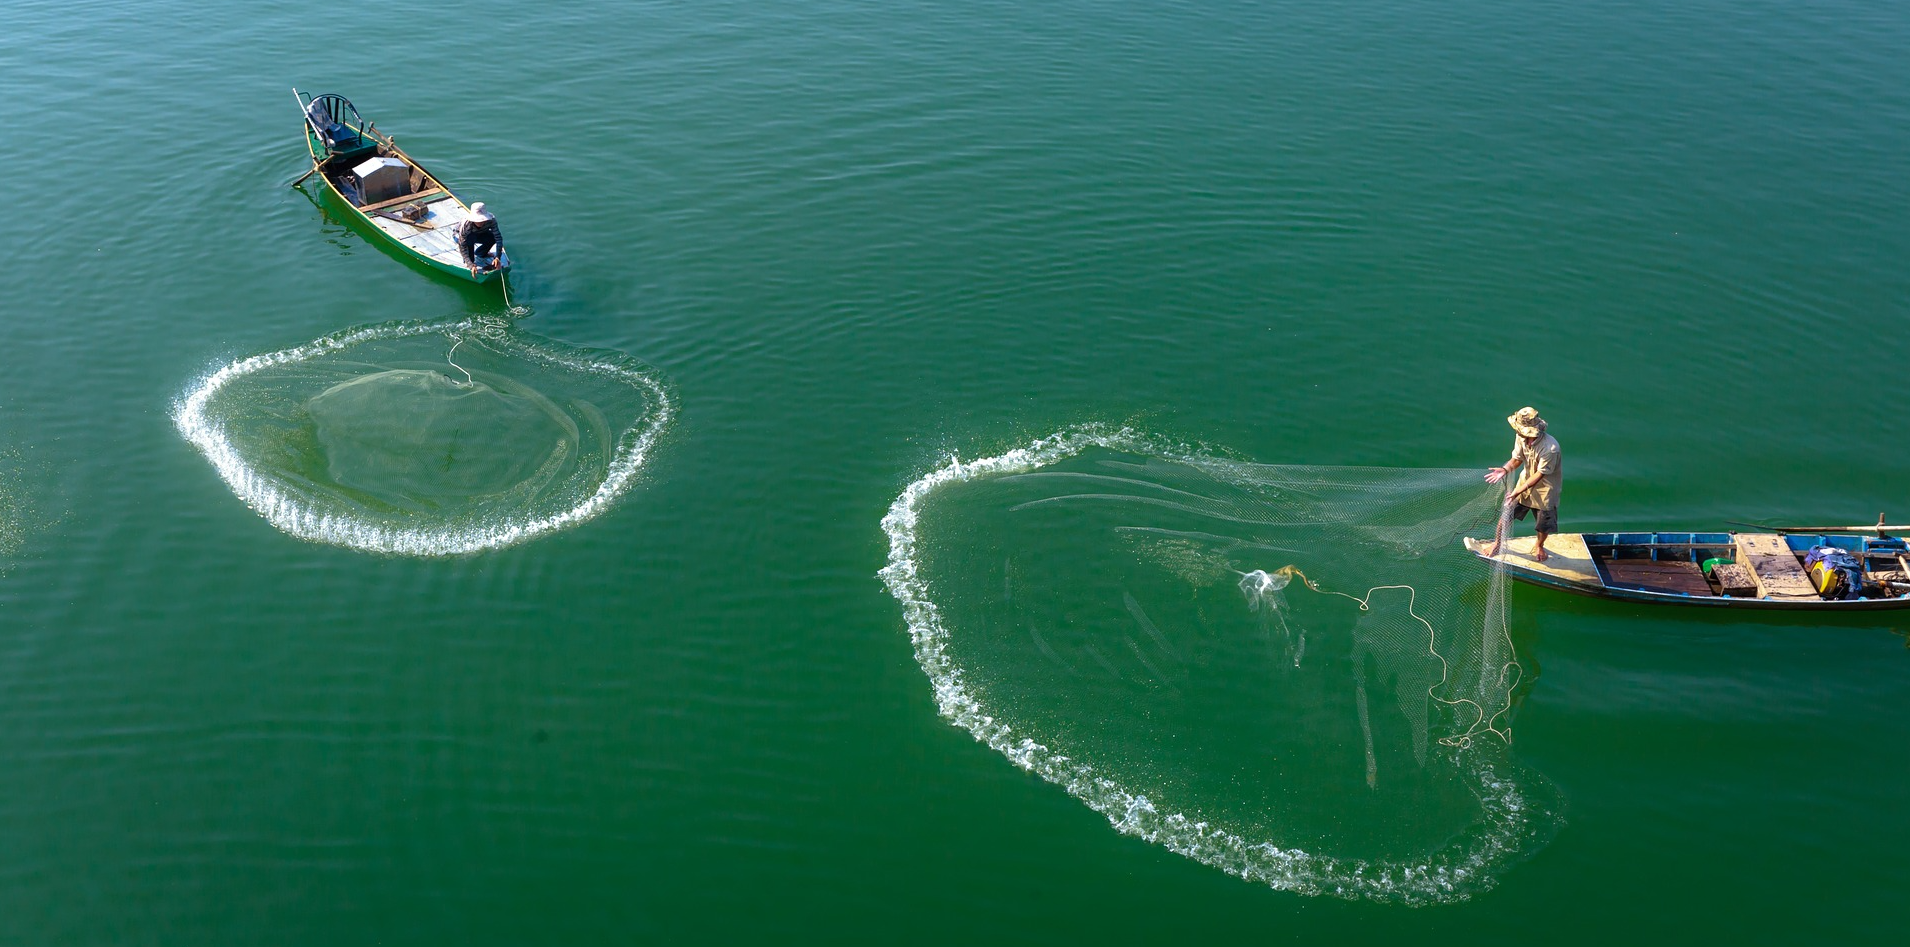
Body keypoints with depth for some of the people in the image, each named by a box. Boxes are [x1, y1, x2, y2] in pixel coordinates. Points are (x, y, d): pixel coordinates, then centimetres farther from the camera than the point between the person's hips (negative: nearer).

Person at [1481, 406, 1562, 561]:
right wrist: (1505, 470, -28)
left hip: (1545, 488, -4)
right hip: (1526, 481, 4)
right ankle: (1497, 543, 31)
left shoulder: (1550, 448, -37)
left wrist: (1518, 491, -30)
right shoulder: (1521, 438, -21)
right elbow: (1517, 459, -6)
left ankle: (1539, 545, 47)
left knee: (1545, 524, 15)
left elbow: (1539, 475, -28)